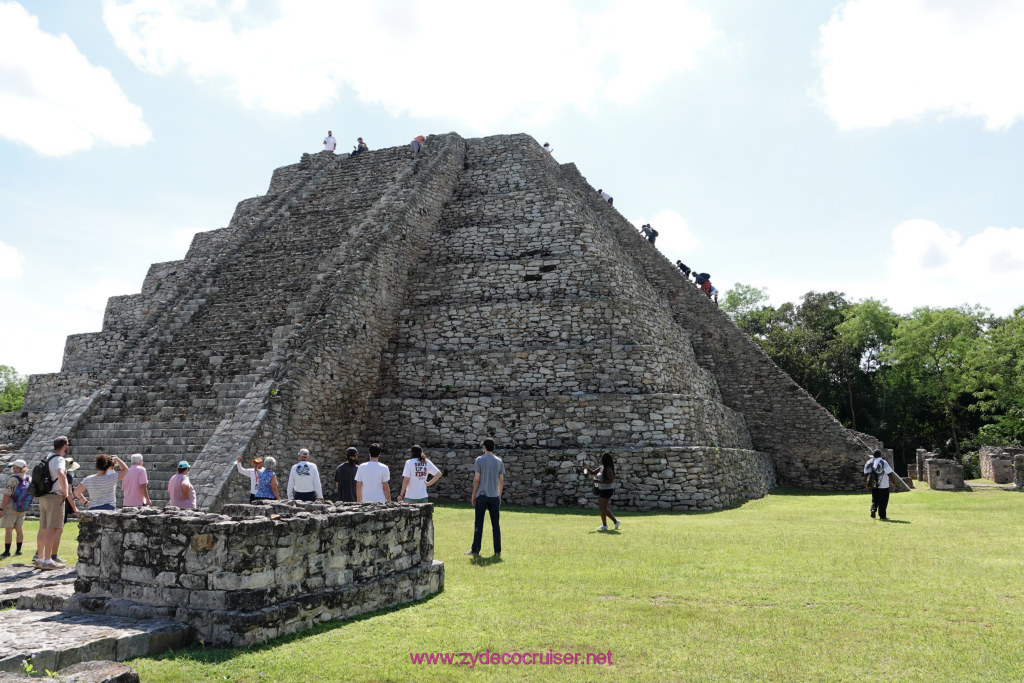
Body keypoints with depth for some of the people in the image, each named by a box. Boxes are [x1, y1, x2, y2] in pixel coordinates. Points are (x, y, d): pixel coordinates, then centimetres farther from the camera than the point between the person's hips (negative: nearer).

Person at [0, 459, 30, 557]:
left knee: (8, 530, 0)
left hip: (10, 508, -6)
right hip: (22, 509, 6)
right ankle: (18, 550, 14)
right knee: (19, 529, 12)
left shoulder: (12, 479, -18)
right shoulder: (28, 479, 1)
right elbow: (30, 495, 8)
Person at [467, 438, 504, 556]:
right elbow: (501, 481, 8)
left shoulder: (479, 460, -3)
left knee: (478, 524, 2)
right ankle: (497, 550, 10)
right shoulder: (499, 461, 7)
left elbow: (476, 479, -7)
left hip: (482, 495, -3)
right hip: (494, 496, 3)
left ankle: (475, 550, 5)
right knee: (496, 524, 8)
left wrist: (473, 495, 1)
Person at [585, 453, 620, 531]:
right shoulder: (601, 468, 10)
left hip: (607, 490, -9)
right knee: (602, 508, 10)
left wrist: (600, 482, -25)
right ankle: (604, 525, 16)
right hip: (601, 490, 9)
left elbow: (612, 480, -24)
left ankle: (615, 521, 1)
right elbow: (592, 473, 20)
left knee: (603, 508, -9)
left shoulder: (608, 469, -17)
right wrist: (586, 467, 2)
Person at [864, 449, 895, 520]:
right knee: (883, 501, 4)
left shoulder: (868, 463, 5)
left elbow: (866, 474, 7)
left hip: (873, 485, 4)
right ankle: (882, 516, 7)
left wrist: (866, 484, 14)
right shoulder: (883, 462, -10)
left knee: (874, 499, 19)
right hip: (883, 485, -4)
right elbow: (890, 473, -13)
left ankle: (873, 510, -1)